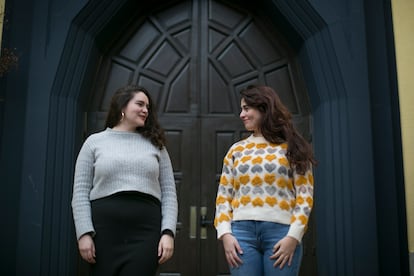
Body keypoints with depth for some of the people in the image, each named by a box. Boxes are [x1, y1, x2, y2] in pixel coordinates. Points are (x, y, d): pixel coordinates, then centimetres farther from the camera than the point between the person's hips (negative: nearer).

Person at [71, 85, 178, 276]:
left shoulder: (155, 144, 14)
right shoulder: (95, 142, 9)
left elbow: (169, 192, 8)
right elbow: (80, 192, 4)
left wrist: (168, 232, -4)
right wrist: (84, 233, -7)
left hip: (146, 231, 1)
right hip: (104, 230, 0)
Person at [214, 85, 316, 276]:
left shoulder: (291, 148, 7)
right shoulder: (236, 150, 15)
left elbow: (305, 196, 1)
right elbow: (223, 196, 12)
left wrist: (293, 236, -9)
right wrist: (225, 233, -2)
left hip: (281, 231, -2)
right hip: (242, 231, 3)